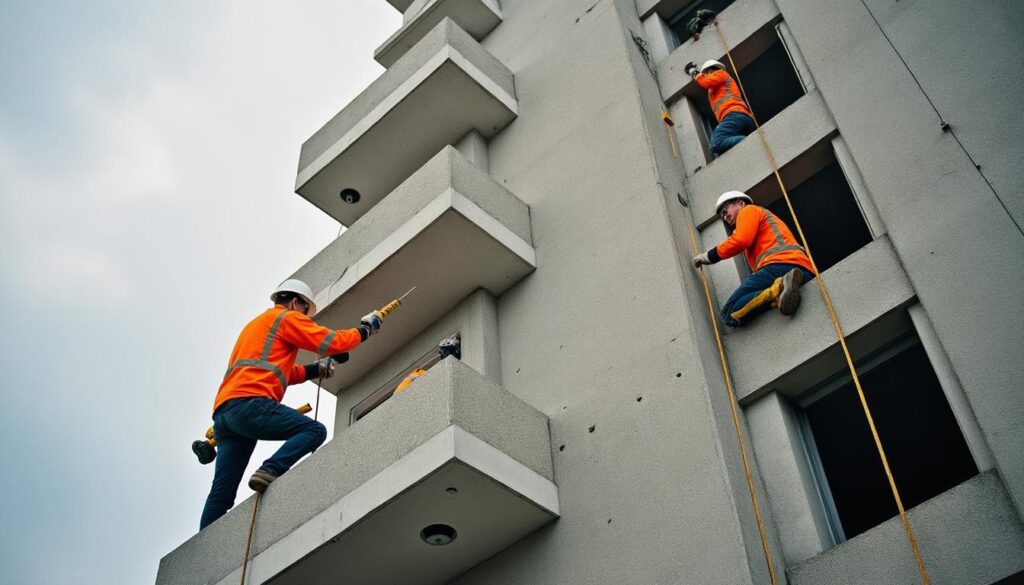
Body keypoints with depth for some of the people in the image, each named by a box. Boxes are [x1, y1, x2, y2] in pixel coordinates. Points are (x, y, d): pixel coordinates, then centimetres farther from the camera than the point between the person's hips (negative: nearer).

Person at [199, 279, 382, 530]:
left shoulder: (256, 324, 36)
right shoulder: (287, 317, 9)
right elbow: (332, 341, 4)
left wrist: (315, 369, 33)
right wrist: (364, 330, 19)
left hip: (223, 410, 9)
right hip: (249, 403, -9)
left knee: (222, 494, 3)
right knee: (315, 430, -9)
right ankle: (269, 471, -26)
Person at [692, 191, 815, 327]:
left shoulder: (749, 210, 19)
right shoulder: (769, 220, 44)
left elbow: (741, 240, 0)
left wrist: (709, 256, 11)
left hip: (778, 265, -8)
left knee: (730, 314, -13)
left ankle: (779, 289, -34)